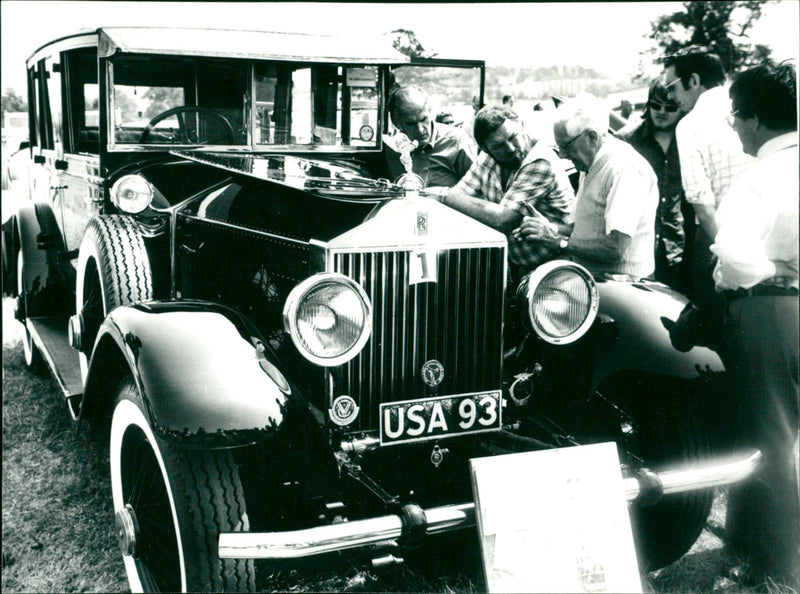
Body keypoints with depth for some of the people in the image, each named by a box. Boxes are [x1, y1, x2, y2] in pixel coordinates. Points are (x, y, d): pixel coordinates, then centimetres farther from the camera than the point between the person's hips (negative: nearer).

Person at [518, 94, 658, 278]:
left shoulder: (627, 170, -15)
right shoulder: (592, 165, 16)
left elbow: (616, 248, -23)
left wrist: (558, 241, -14)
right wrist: (552, 230, 5)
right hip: (590, 276, 9)